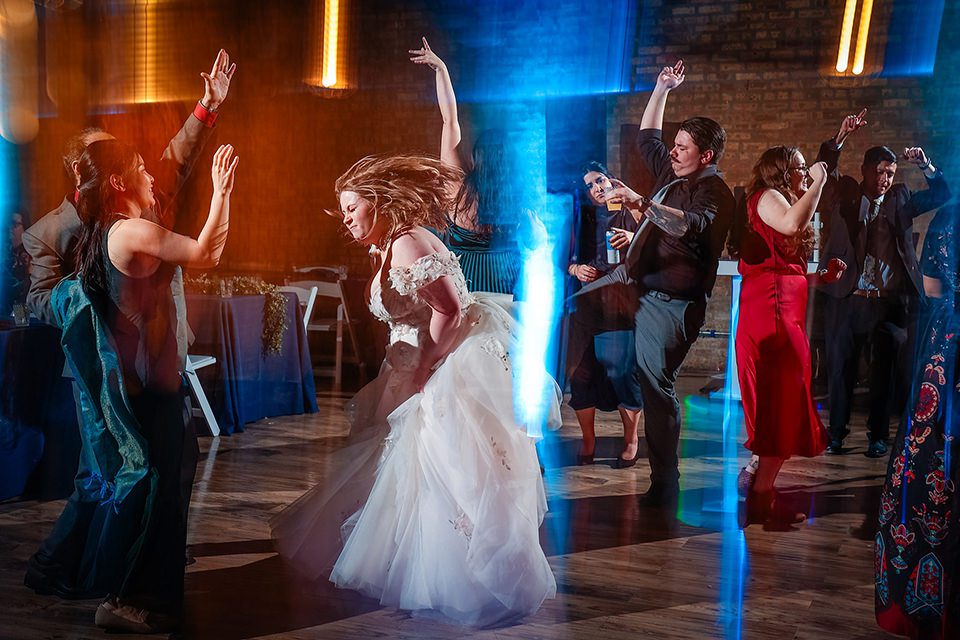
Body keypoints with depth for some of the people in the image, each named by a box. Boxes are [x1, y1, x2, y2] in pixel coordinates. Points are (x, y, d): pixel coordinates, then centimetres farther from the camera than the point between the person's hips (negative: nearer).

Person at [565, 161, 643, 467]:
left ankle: (631, 440, 4)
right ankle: (587, 439, 12)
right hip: (586, 302, 3)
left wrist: (633, 241, -17)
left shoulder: (629, 215, 9)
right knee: (582, 370, -1)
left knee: (622, 371, -8)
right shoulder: (582, 219, 16)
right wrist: (576, 269, -3)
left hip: (620, 302, -3)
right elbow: (567, 259, 17)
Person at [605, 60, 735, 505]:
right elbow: (646, 137, 32)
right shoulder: (674, 176, 17)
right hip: (643, 292, 10)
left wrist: (643, 204, -38)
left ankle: (664, 486, -10)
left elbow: (692, 223, -31)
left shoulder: (714, 190, -9)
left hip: (672, 302, -10)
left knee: (657, 384, -14)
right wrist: (662, 89, 27)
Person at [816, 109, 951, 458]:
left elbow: (942, 194, 10)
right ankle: (836, 433, 14)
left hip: (891, 302, 1)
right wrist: (840, 138, -23)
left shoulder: (900, 200, 11)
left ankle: (878, 435, 14)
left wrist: (926, 167, -6)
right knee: (840, 367, 4)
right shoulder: (844, 195, 6)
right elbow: (826, 168, -8)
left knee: (886, 370, 4)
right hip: (847, 299, -1)